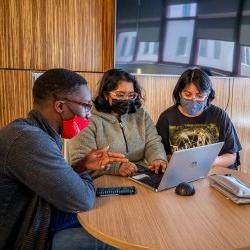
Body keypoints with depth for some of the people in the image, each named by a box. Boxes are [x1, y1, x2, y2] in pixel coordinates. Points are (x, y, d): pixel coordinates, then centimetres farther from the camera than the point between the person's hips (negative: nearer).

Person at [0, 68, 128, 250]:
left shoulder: (29, 130, 1)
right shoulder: (30, 140, -32)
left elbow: (56, 181, 8)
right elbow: (82, 200, -27)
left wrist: (83, 165, -5)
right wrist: (84, 176, -6)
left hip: (34, 222, 9)